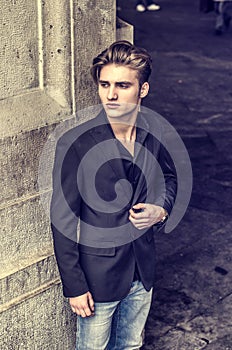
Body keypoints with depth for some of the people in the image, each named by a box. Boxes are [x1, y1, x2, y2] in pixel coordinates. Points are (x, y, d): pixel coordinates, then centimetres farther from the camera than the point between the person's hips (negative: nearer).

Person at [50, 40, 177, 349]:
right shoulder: (75, 143, -21)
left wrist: (162, 209, -7)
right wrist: (74, 287, -14)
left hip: (143, 269, 4)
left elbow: (169, 176, 14)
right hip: (98, 274, -4)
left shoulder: (154, 132, -6)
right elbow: (62, 221, -16)